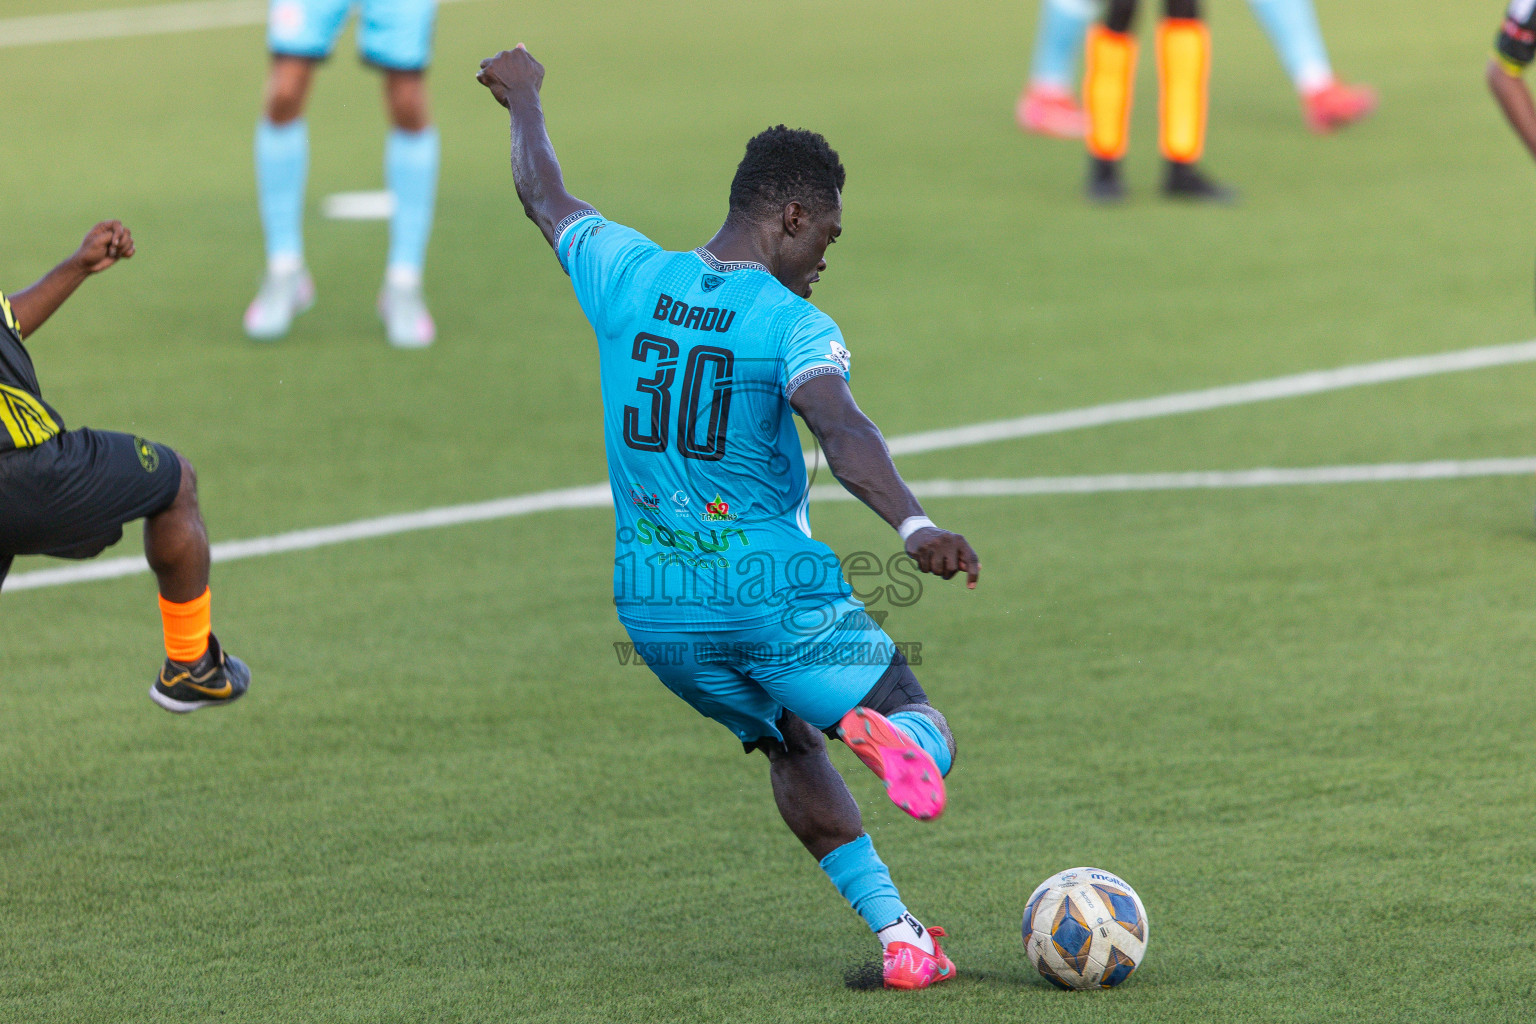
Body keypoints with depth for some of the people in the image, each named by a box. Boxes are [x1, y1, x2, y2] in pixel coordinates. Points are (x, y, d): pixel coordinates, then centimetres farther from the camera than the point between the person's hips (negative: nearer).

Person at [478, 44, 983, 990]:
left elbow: (545, 199, 20)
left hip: (654, 608, 5)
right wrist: (913, 527, -48)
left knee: (792, 748, 26)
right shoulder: (792, 325, -15)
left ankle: (898, 936, 9)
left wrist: (525, 100, 39)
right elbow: (842, 431, -34)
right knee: (929, 738, 5)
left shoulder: (627, 276, 1)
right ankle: (882, 735, -36)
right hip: (776, 593, -5)